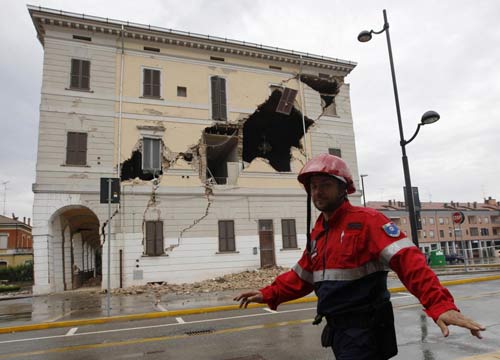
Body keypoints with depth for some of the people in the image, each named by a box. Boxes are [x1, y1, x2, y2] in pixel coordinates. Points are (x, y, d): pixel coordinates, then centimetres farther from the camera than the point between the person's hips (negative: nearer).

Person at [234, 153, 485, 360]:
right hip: (337, 328, 8)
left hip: (365, 329, -7)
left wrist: (440, 304, -37)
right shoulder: (317, 232, 9)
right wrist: (268, 295, 7)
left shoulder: (366, 220, -15)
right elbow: (302, 277, 16)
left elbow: (407, 260, -25)